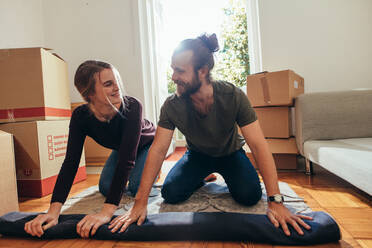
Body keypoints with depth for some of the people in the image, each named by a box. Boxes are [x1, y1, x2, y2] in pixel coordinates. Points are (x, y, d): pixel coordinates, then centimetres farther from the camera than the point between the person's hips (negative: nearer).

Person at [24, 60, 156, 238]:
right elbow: (71, 162, -30)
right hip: (120, 148, 4)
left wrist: (107, 212, -51)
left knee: (137, 188, -18)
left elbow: (127, 158, -47)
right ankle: (125, 176, 25)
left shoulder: (132, 106, -41)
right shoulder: (81, 116, -28)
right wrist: (54, 210, -40)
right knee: (105, 188, -6)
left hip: (148, 145, -3)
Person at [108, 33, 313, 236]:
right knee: (170, 194, -16)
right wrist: (140, 202, -28)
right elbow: (158, 150, -25)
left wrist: (275, 201, -35)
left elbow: (259, 146, -30)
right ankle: (199, 179, 17)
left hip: (231, 153, -1)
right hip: (197, 154, 1)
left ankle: (226, 177, 14)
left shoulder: (233, 97, -30)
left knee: (250, 196, -22)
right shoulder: (171, 106, -24)